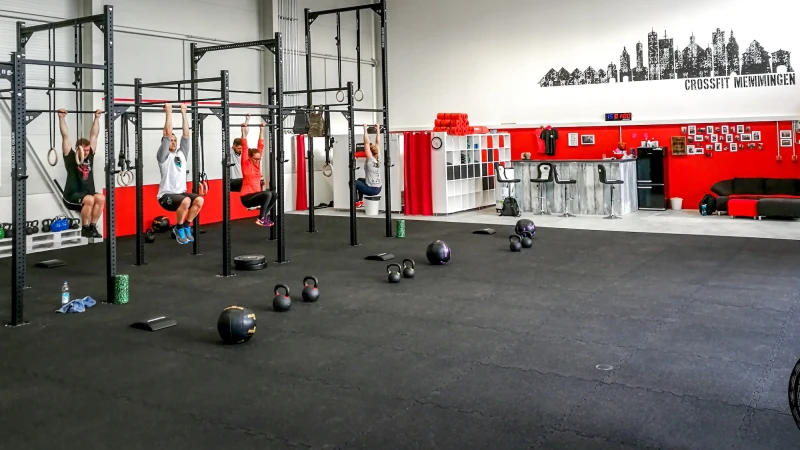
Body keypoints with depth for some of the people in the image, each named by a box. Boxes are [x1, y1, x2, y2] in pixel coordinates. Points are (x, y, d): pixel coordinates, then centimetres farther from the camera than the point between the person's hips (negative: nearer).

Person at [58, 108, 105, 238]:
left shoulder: (89, 156, 9)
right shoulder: (70, 157, -3)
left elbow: (94, 135, 11)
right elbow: (65, 136, -7)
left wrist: (97, 118, 13)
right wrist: (61, 118, -9)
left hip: (88, 193, 5)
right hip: (72, 195, -5)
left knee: (101, 198, -27)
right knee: (90, 200, -34)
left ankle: (92, 227, -14)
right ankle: (85, 229, -17)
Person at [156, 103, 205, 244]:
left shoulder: (181, 153, 14)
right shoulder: (164, 155, -3)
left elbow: (186, 134, 8)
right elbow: (168, 134, -12)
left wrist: (183, 113, 6)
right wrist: (168, 112, -10)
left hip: (181, 192, 6)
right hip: (166, 195, -6)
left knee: (199, 200, -22)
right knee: (186, 201, -35)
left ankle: (186, 226, -1)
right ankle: (179, 229, -12)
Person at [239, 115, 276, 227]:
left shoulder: (257, 163, 9)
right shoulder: (246, 164, -6)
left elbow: (261, 145, 11)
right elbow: (244, 146, -11)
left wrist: (262, 129, 12)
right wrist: (244, 130, -12)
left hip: (256, 195, 7)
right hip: (247, 197, -7)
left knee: (274, 195, -16)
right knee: (268, 194, -29)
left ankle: (264, 215, -4)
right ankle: (261, 219, -22)